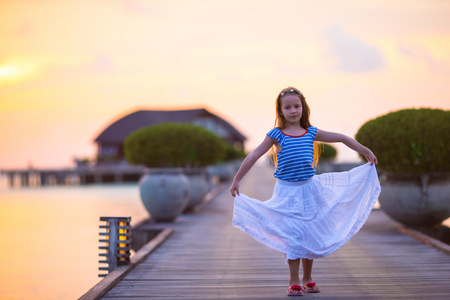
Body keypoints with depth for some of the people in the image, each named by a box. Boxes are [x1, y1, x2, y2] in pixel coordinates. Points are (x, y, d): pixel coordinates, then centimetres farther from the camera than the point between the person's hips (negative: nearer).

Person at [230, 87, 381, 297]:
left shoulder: (311, 133, 4)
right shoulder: (276, 135, -4)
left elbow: (341, 138, 14)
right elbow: (253, 157, -3)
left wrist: (366, 153, 18)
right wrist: (236, 181, -5)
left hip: (309, 189, 3)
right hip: (287, 192, -3)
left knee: (310, 234, 8)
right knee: (292, 236, -5)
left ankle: (307, 279, 22)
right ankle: (294, 282, 3)